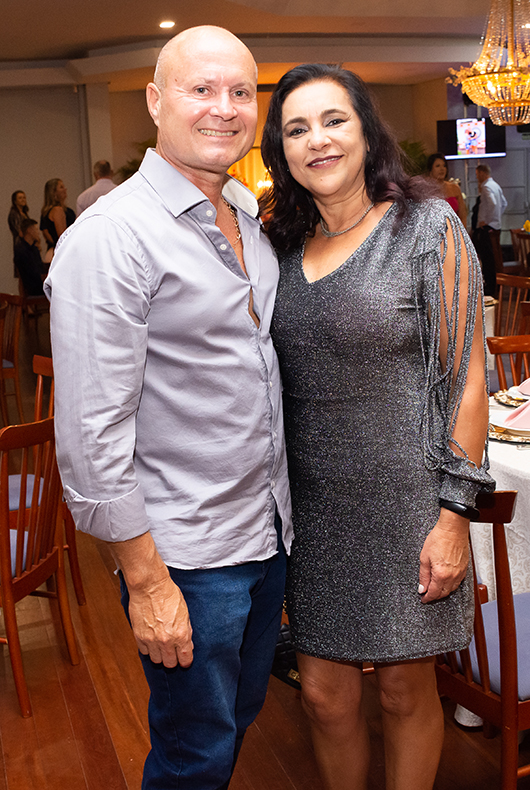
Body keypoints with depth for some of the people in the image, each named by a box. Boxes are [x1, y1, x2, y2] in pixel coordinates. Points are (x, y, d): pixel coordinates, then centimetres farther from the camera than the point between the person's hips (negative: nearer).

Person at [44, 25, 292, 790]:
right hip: (187, 555, -7)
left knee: (243, 712, 25)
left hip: (269, 531, 8)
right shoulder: (109, 238, -19)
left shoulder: (249, 217, 8)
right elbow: (93, 435, -21)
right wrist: (147, 582, -18)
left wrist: (281, 515, 13)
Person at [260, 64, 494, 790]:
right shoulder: (285, 245, 6)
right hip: (313, 501, 4)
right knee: (325, 693, 13)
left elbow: (466, 377, -9)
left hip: (403, 498, -4)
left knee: (405, 691, 13)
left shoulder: (427, 226, -7)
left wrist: (454, 514, -13)